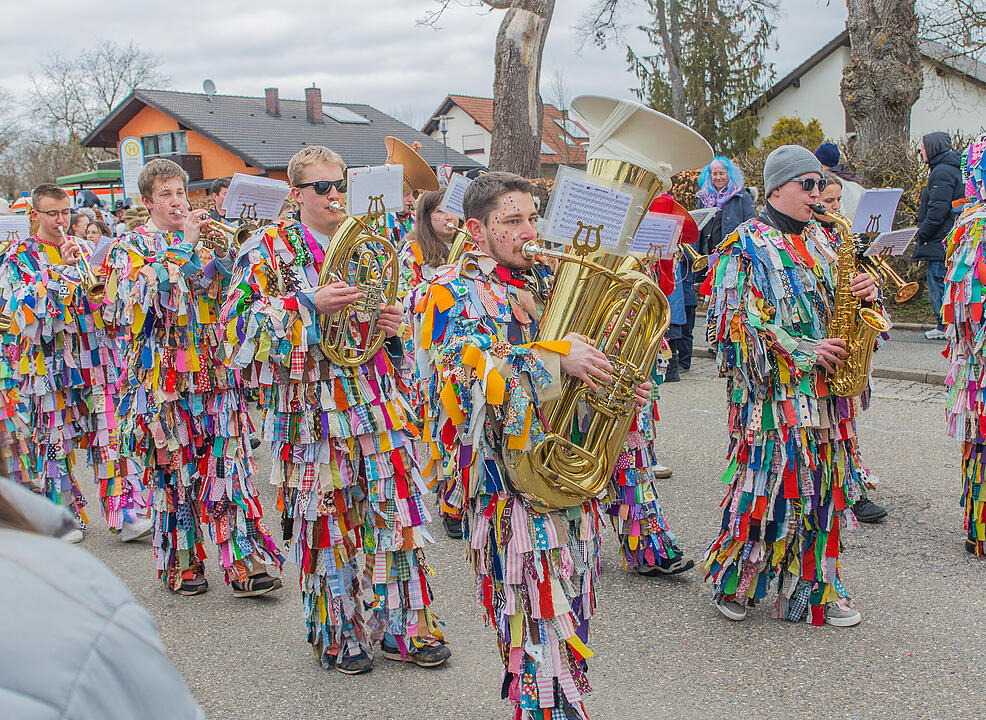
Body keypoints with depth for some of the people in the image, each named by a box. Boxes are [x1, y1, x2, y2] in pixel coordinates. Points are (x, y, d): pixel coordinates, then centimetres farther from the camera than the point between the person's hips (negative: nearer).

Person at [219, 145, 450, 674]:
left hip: (375, 395, 4)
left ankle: (403, 621, 16)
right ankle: (336, 632, 19)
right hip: (314, 400, -4)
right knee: (327, 512, 2)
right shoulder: (269, 248, -1)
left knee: (393, 503, 3)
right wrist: (310, 305, -21)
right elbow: (238, 322, -10)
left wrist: (392, 324, 0)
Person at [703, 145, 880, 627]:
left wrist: (864, 292, -3)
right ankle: (731, 582, 15)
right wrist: (804, 350, -17)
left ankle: (813, 588, 19)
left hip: (824, 388, 7)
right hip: (772, 389, -6)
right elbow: (734, 322, -13)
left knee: (822, 484, 7)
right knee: (766, 483, -4)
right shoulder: (745, 245, -5)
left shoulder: (820, 242, 16)